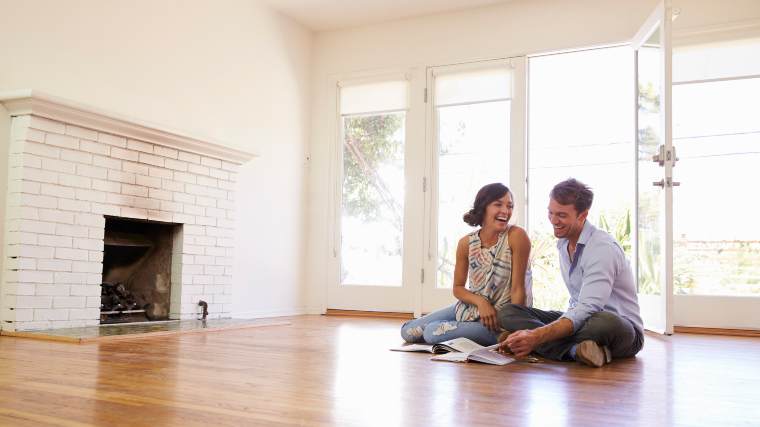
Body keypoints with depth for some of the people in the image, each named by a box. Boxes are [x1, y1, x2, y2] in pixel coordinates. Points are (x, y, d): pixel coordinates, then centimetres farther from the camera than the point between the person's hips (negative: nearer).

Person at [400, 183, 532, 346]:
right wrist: (481, 301, -17)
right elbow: (458, 287, 3)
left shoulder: (517, 236, -19)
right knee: (408, 331, 5)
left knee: (433, 333, -21)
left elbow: (518, 289, -19)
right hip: (471, 307, 6)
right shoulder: (466, 243, -6)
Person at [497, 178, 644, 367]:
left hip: (622, 326, -8)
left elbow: (587, 309, -30)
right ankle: (575, 349, -29)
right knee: (507, 312, -11)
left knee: (605, 323, -45)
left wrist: (537, 336, -41)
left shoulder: (603, 247, -19)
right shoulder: (564, 243, 8)